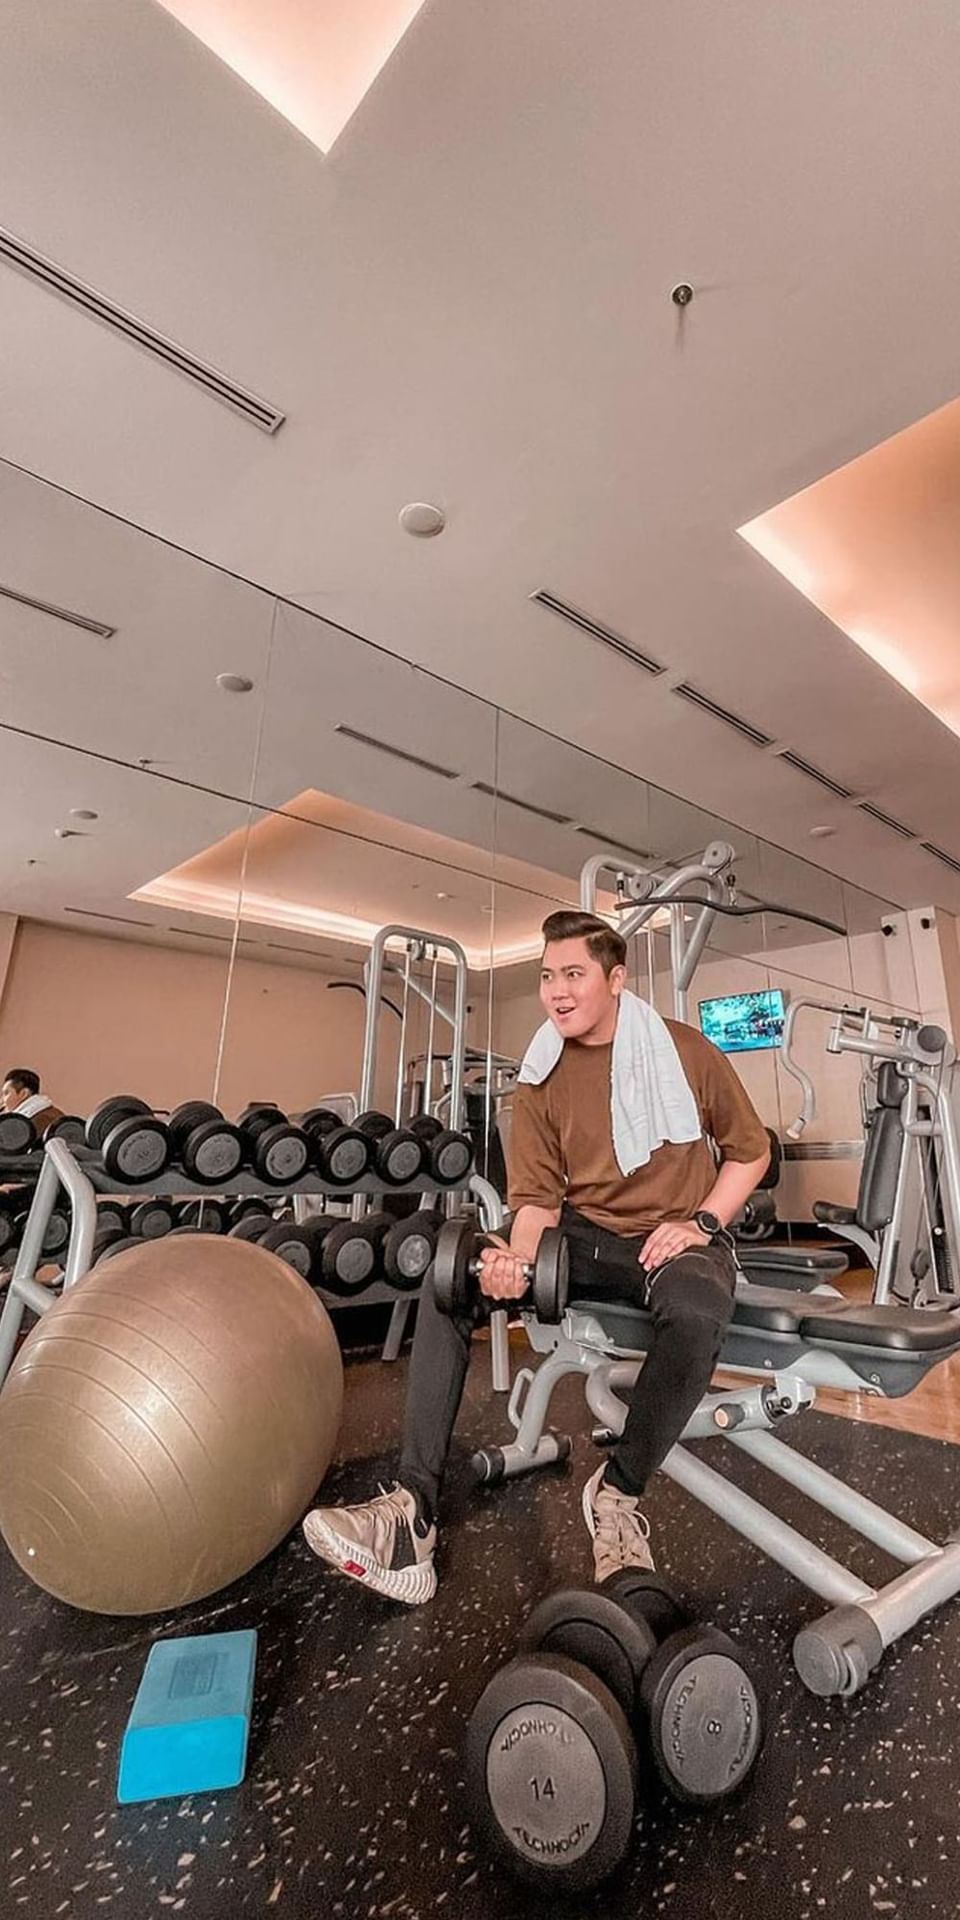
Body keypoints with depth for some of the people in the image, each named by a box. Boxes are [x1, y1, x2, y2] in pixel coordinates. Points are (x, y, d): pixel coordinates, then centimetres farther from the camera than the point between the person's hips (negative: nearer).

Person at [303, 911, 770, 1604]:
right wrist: (517, 1258, -24)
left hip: (677, 1238, -2)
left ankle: (618, 1494, -13)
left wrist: (701, 1223, -10)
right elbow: (536, 1198, -3)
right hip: (585, 1236, 3)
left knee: (698, 1314, -37)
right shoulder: (541, 1079, -2)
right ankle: (413, 1508, -15)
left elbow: (750, 1149, 4)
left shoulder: (684, 1050, -6)